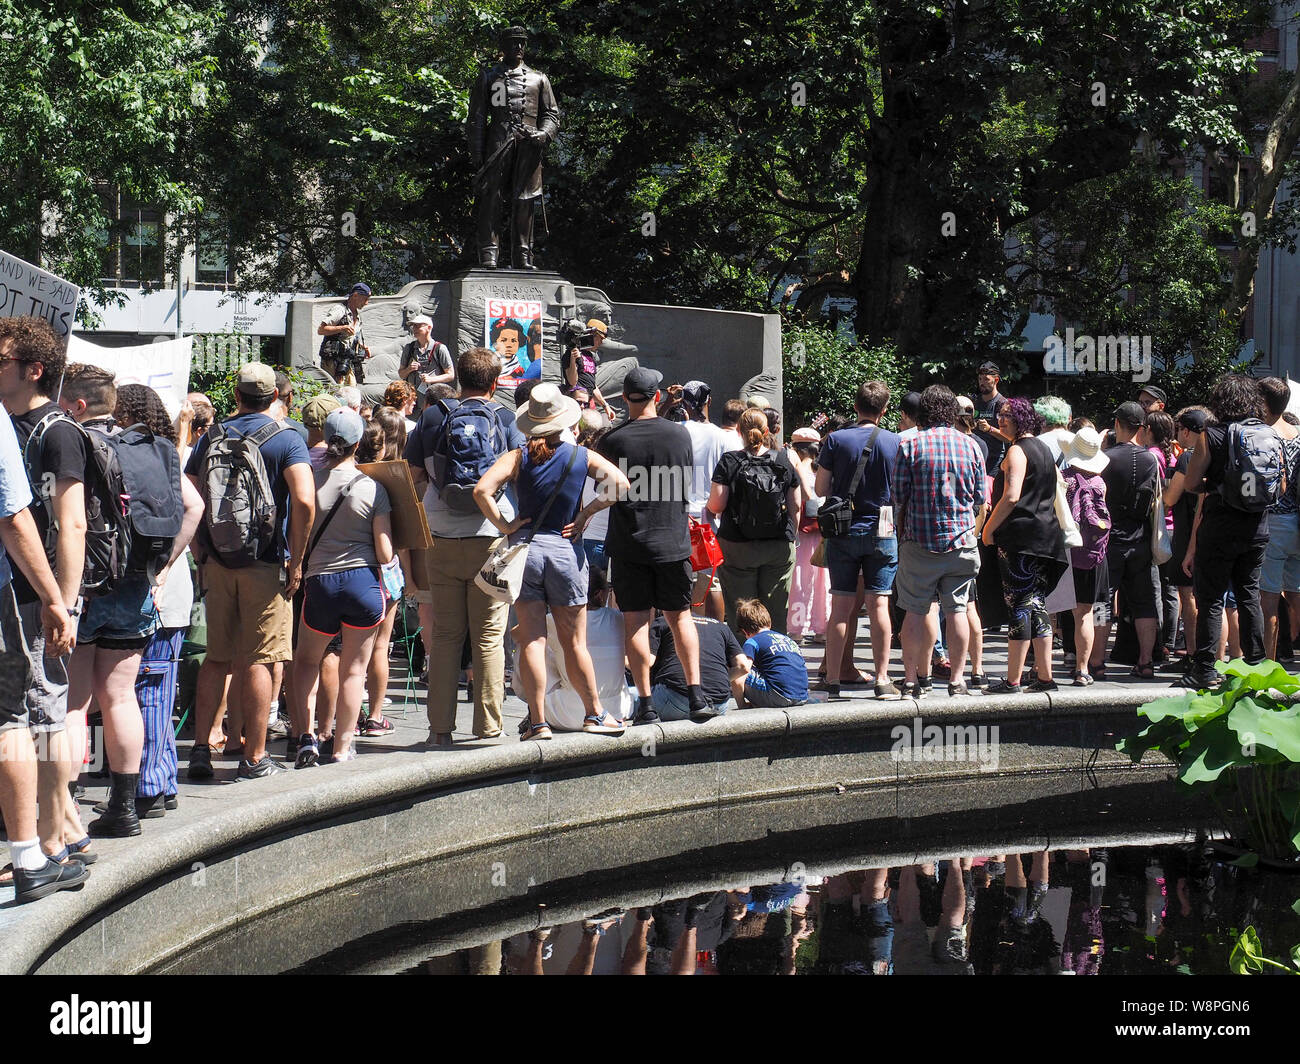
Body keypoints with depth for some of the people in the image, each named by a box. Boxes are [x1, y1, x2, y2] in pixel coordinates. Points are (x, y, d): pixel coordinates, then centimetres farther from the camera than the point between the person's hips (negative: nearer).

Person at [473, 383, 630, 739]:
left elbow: (482, 489, -14)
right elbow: (620, 483, -8)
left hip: (525, 549, 0)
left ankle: (538, 722, 0)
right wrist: (586, 513, -2)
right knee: (574, 642, 10)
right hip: (566, 549, 0)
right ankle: (595, 713, 18)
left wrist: (504, 526, -6)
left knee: (532, 640, 2)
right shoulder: (582, 456, 2)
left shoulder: (518, 458, -1)